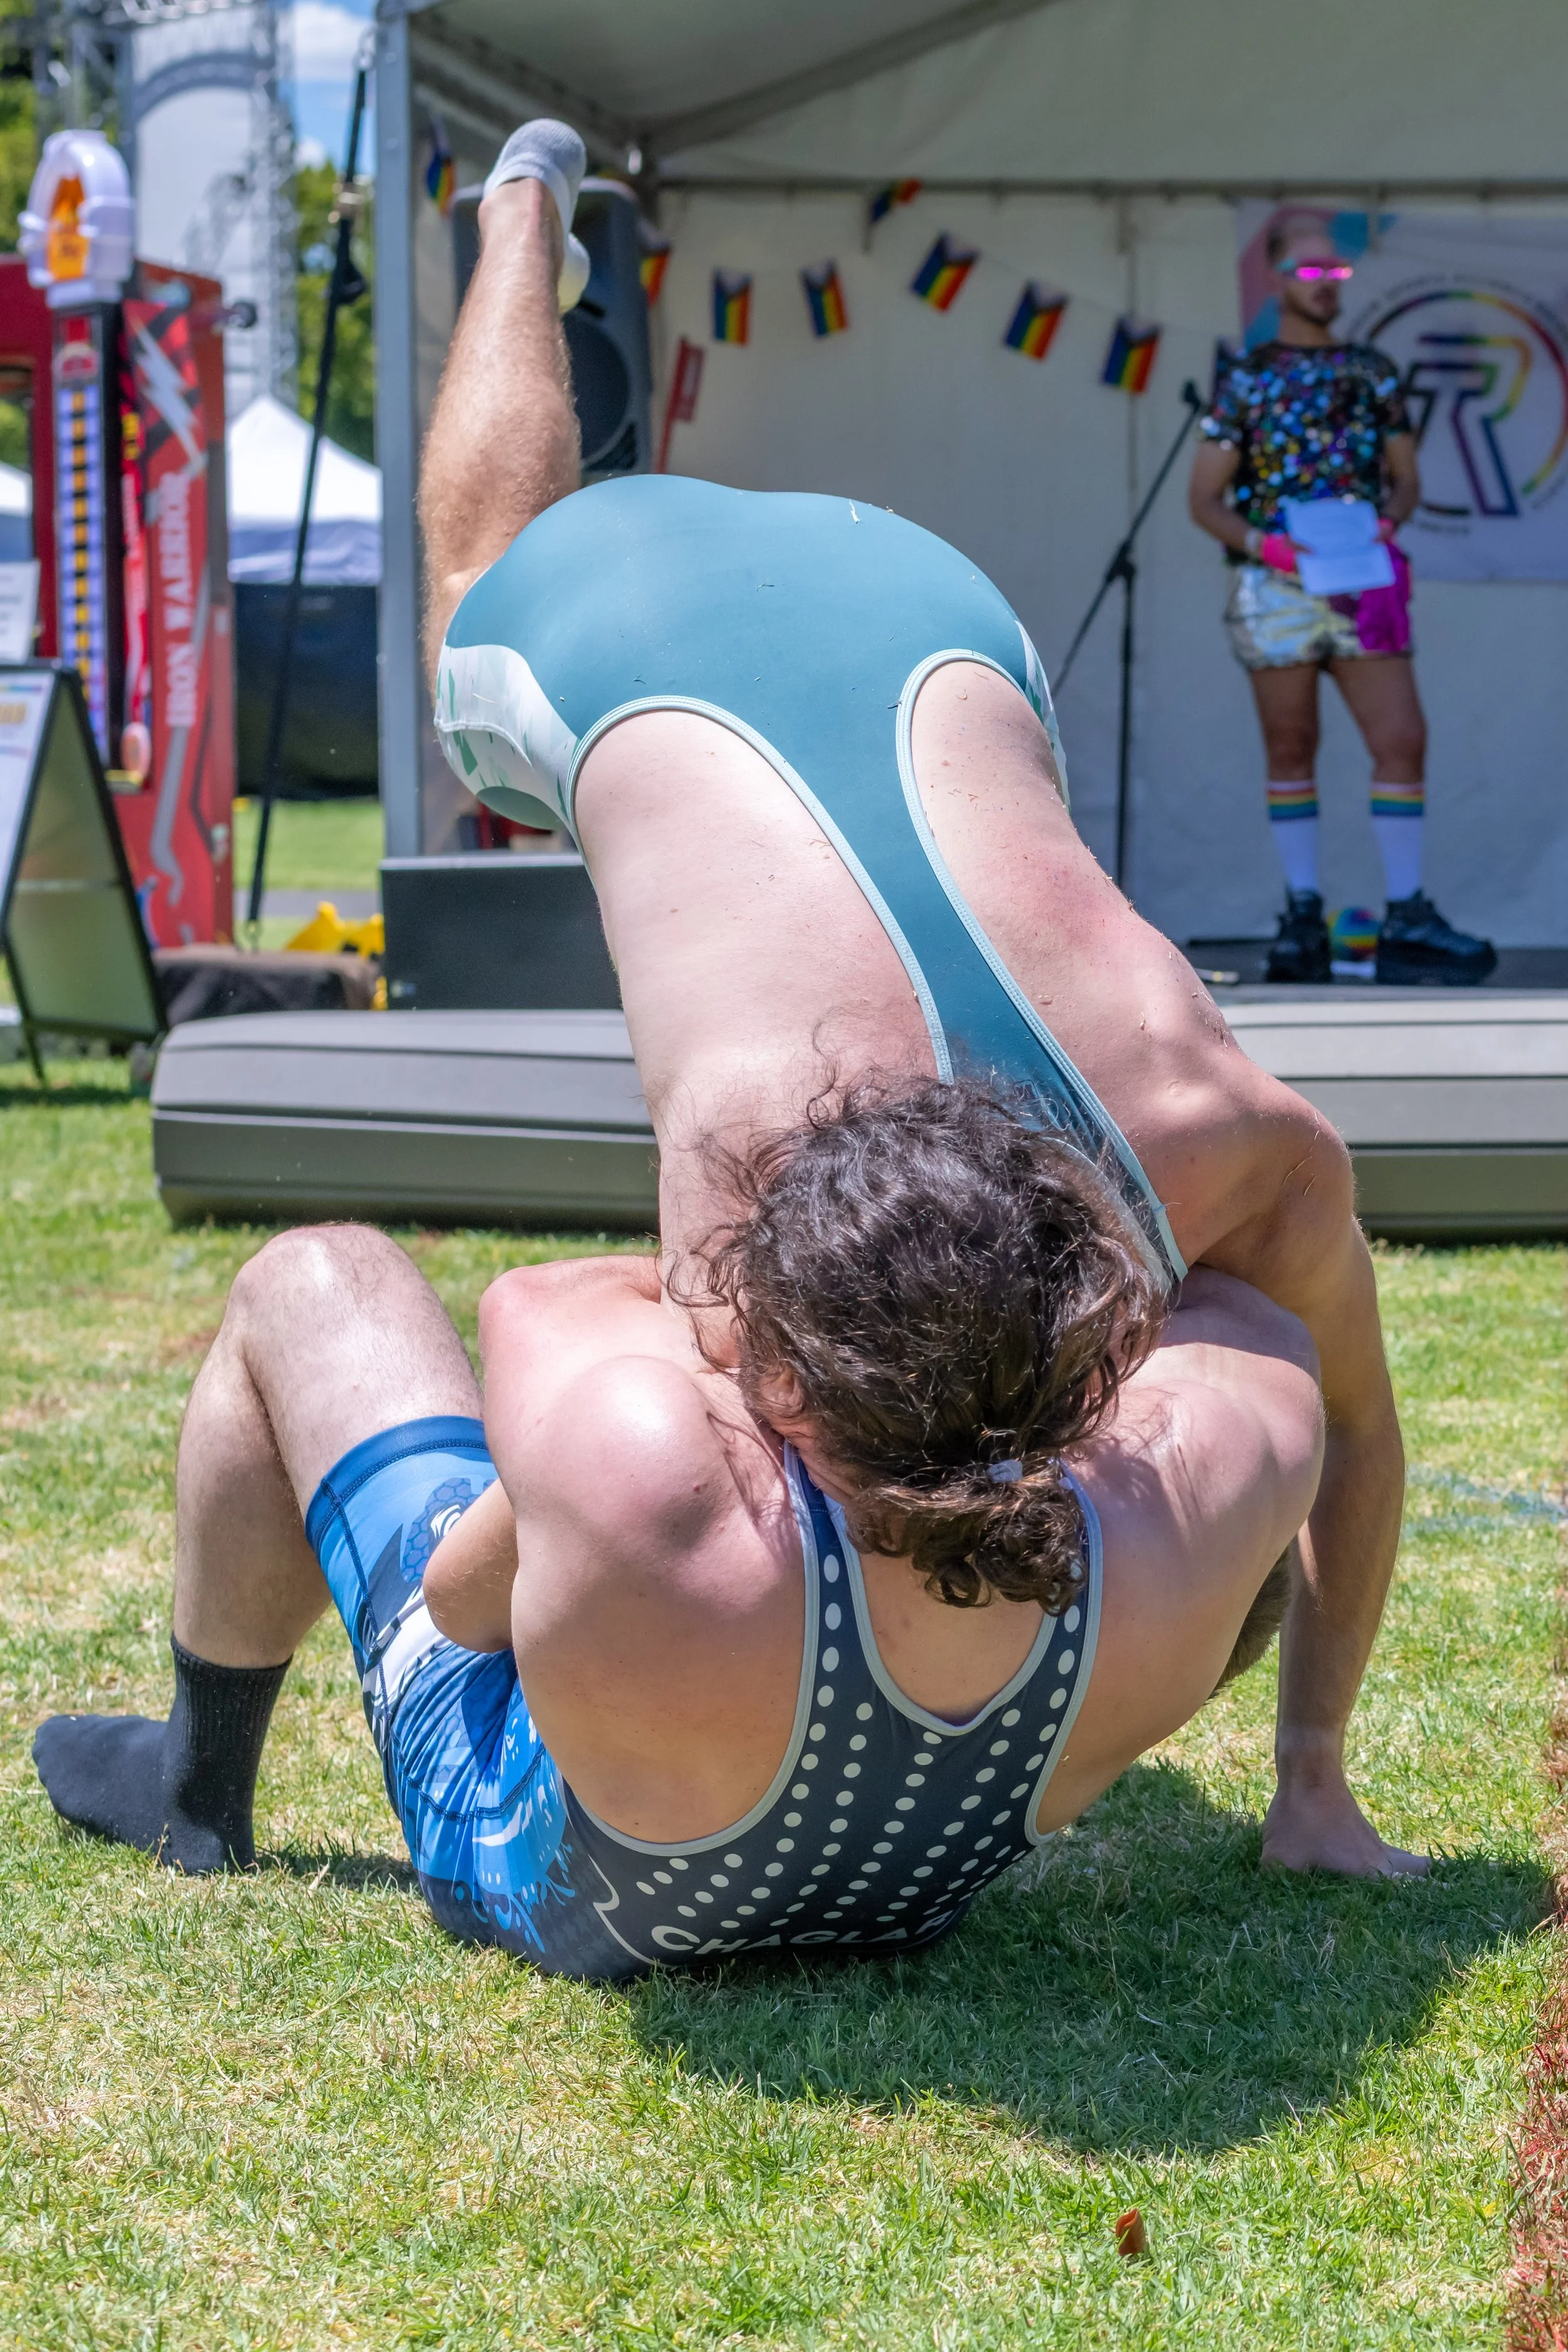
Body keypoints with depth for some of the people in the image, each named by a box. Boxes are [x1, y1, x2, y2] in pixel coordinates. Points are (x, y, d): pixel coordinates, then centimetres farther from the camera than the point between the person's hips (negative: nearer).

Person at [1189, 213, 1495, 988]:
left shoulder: (1374, 371, 13)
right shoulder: (1245, 380, 5)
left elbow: (1405, 478, 16)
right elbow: (1204, 499, 3)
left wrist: (1386, 524, -6)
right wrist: (1263, 544, -14)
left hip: (1362, 583, 2)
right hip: (1277, 592, -2)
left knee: (1402, 739, -6)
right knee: (1291, 753, 3)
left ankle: (1406, 923, -3)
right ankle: (1303, 920, 9)